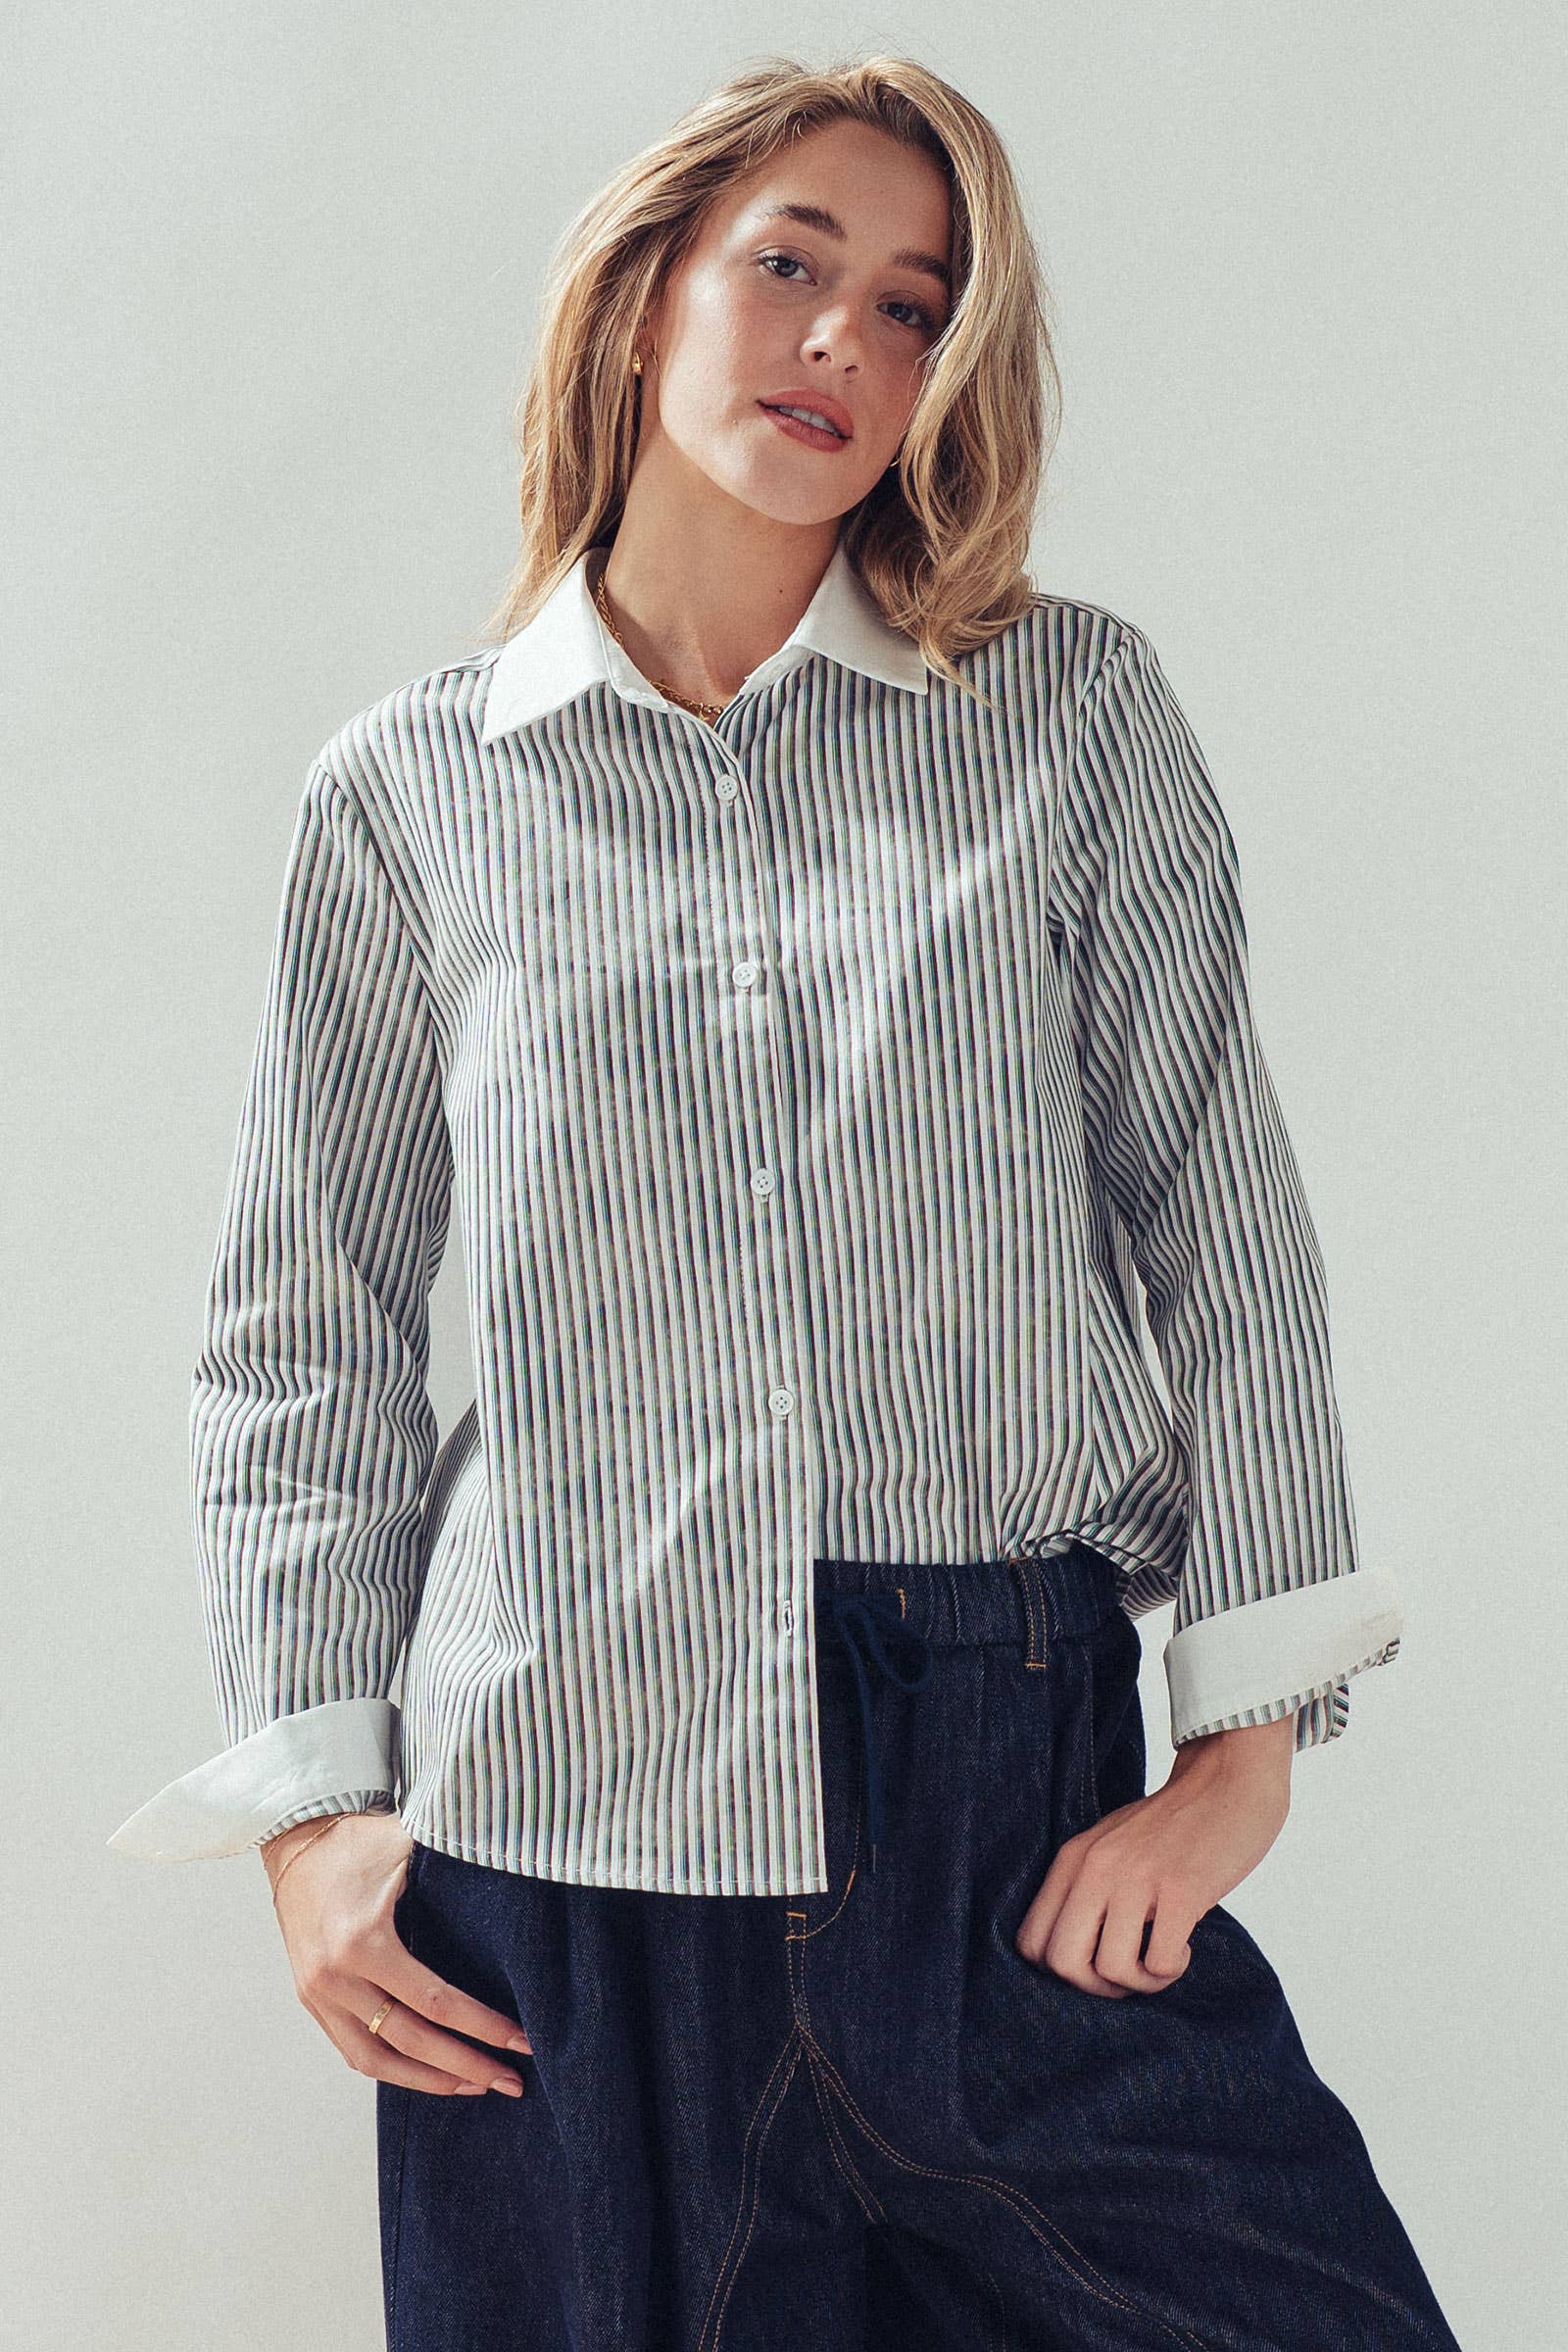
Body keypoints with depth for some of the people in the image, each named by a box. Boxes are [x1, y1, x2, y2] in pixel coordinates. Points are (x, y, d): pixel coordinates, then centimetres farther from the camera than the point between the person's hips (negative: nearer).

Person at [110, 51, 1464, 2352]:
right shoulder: (408, 793, 6)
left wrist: (1245, 1740, -2)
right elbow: (306, 1337, 9)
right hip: (562, 1819, 0)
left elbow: (1230, 1235, 5)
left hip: (1023, 1808, 1)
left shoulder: (1078, 713, 6)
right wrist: (316, 1798, 2)